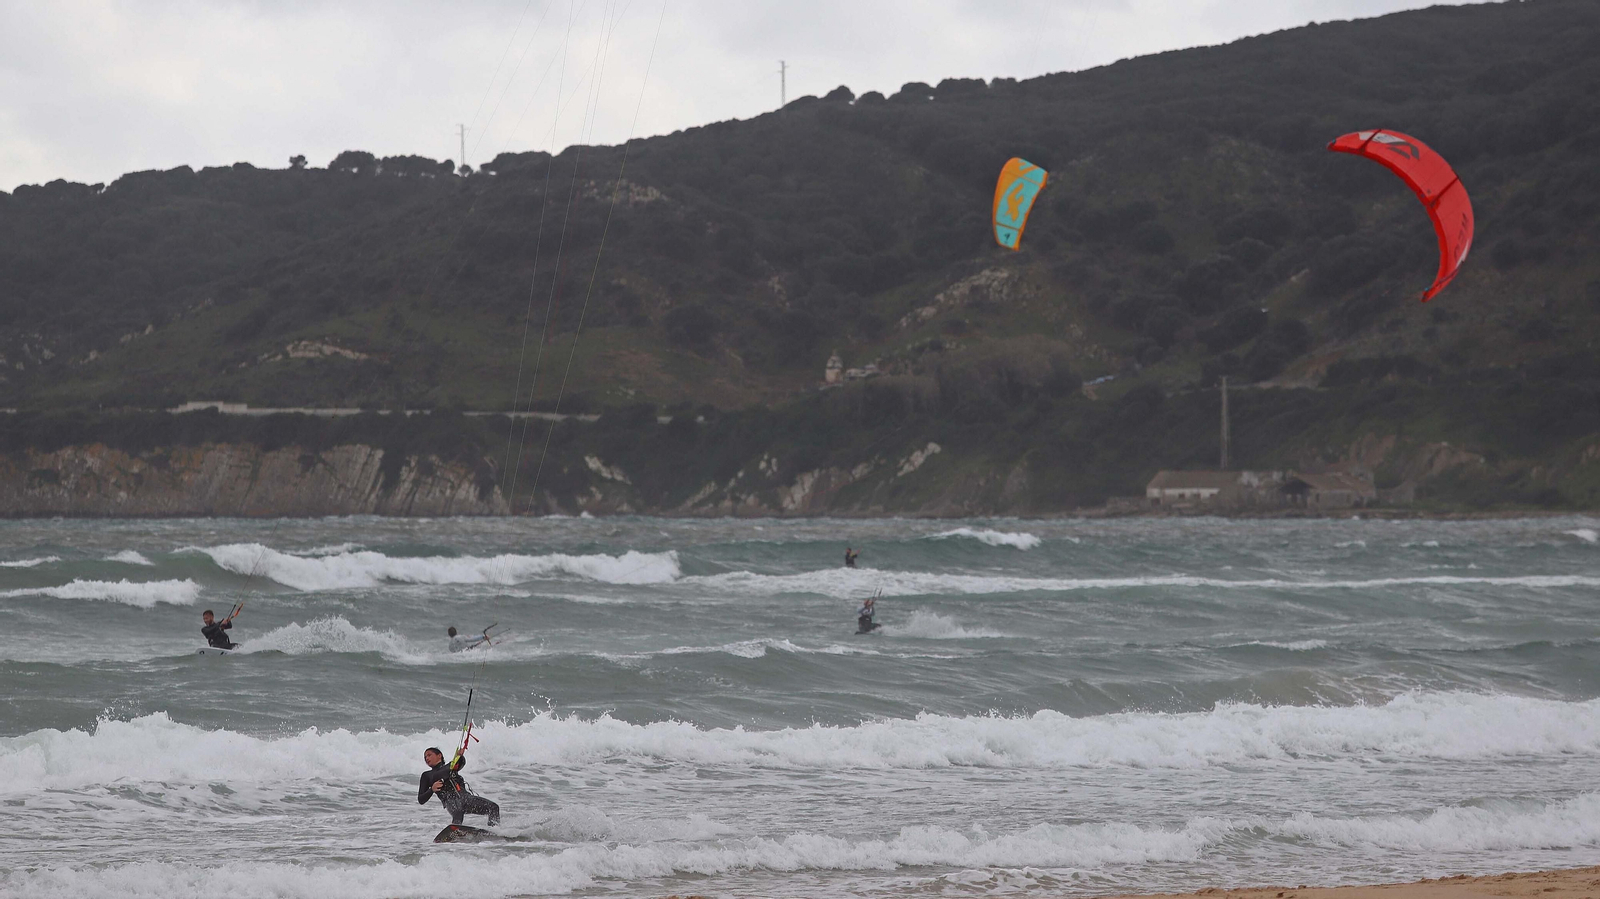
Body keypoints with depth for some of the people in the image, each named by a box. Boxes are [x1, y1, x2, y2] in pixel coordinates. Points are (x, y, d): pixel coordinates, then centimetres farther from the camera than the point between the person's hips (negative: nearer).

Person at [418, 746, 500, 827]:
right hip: (450, 800, -3)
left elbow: (462, 763, 7)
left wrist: (460, 756, -16)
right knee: (458, 813, -39)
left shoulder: (450, 766, 31)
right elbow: (421, 800, 18)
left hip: (465, 796, 3)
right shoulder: (426, 775, 26)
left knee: (493, 807, -19)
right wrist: (432, 789, -2)